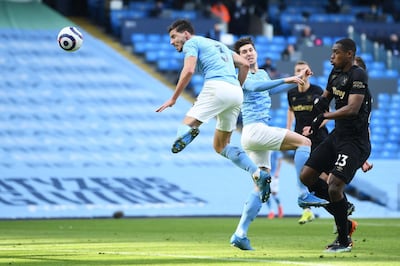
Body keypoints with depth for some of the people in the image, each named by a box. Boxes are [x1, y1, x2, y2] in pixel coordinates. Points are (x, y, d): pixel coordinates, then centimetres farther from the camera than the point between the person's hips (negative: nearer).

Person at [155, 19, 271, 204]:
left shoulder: (192, 43, 10)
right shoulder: (218, 45, 33)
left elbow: (188, 70, -7)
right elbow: (244, 64, 26)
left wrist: (173, 99, -3)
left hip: (217, 87, -7)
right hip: (236, 92, 7)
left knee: (187, 124, -13)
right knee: (221, 146, 16)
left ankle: (188, 131, -50)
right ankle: (258, 174, 1)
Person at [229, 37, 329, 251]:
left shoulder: (262, 73, 22)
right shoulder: (243, 75, -5)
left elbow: (272, 90, 39)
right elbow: (255, 86, -26)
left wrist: (297, 79, 32)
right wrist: (286, 80, -35)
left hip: (260, 133, 9)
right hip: (254, 130, -9)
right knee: (304, 142, -17)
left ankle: (240, 235, 1)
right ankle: (304, 194, -23)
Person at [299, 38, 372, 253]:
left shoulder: (358, 76, -17)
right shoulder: (336, 73, 9)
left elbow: (352, 109, -28)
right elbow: (326, 97, 25)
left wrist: (324, 117, -28)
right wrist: (320, 102, 2)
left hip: (355, 141, -10)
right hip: (337, 136, 10)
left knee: (334, 187, -18)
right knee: (306, 176, 7)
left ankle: (344, 241, 0)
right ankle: (344, 221, 17)